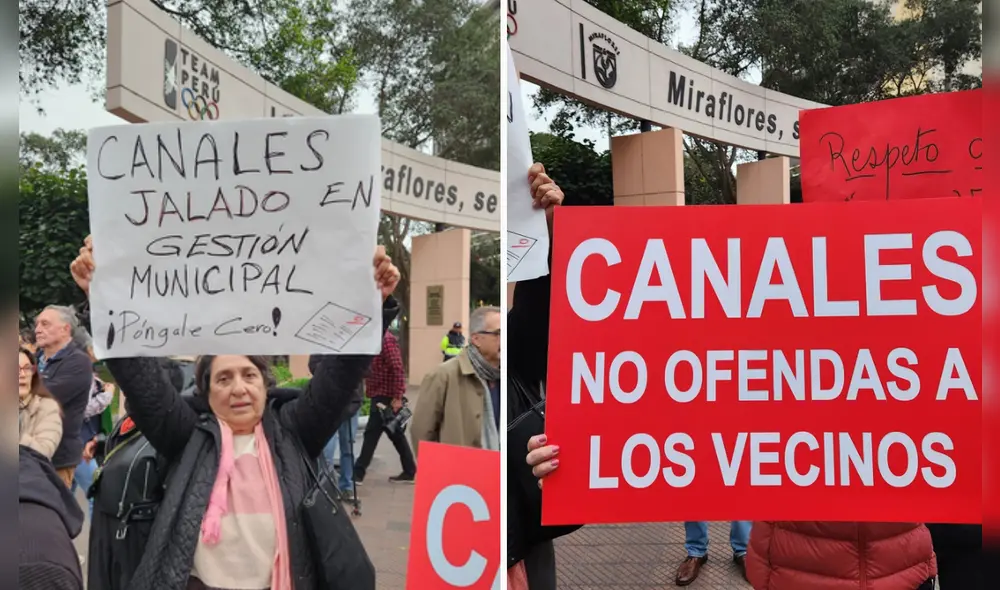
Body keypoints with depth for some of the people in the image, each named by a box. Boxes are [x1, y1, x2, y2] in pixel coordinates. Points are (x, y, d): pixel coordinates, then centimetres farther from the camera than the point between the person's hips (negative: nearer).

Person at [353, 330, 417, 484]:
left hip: (385, 397, -10)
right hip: (382, 396, 10)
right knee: (396, 434, 12)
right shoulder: (379, 339, 15)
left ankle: (358, 473, 3)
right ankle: (409, 472, 18)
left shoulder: (386, 339, -15)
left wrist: (397, 397, -23)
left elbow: (398, 369, -21)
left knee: (371, 434, -4)